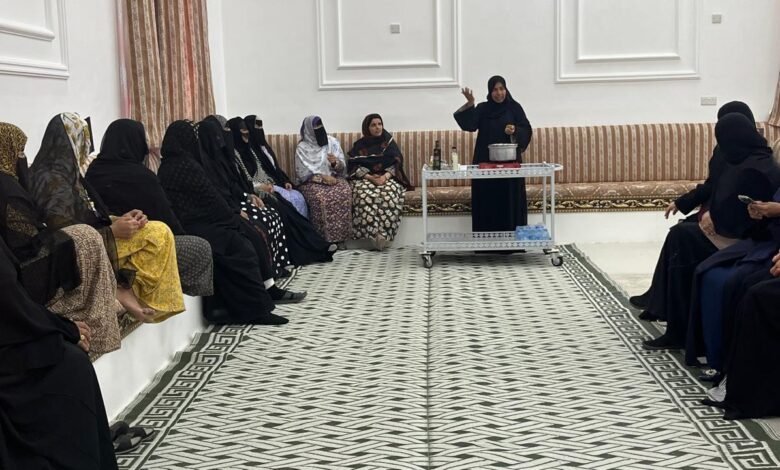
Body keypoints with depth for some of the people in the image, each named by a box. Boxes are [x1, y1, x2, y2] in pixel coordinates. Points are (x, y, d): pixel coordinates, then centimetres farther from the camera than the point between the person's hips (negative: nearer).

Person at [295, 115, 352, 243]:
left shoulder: (333, 142, 6)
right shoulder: (302, 148, -1)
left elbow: (342, 168, 5)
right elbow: (302, 173, -6)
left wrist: (335, 162, -18)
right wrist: (322, 177, -19)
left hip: (333, 177, 2)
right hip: (311, 181, -2)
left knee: (344, 192, -29)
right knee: (320, 197, -35)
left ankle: (340, 235, -21)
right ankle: (323, 237, -24)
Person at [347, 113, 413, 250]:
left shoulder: (389, 142, 10)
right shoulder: (359, 145, 9)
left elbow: (396, 163, 2)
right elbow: (353, 166, 0)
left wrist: (385, 176, -17)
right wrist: (370, 177, -16)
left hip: (387, 177, 0)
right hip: (365, 178, 0)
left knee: (390, 195, -36)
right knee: (365, 196, -37)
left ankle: (384, 234, -39)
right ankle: (374, 235, -40)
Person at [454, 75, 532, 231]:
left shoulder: (515, 108, 4)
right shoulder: (482, 109, 6)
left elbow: (527, 131, 1)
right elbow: (469, 125, -11)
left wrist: (515, 131, -20)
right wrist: (470, 105, -24)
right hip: (486, 161, 1)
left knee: (510, 199, -1)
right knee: (486, 200, 0)